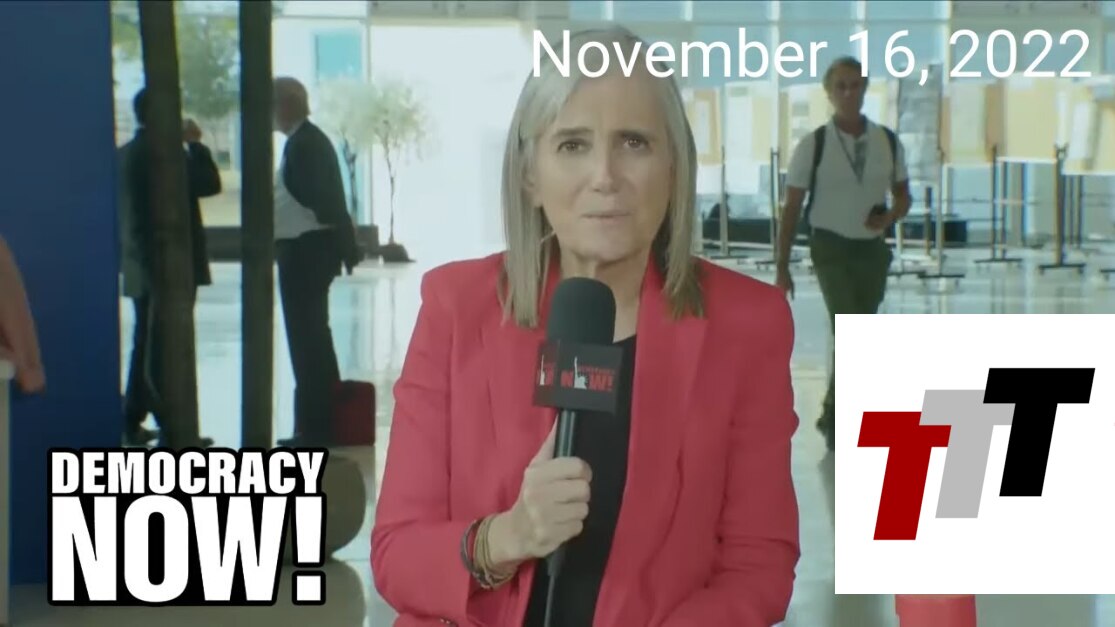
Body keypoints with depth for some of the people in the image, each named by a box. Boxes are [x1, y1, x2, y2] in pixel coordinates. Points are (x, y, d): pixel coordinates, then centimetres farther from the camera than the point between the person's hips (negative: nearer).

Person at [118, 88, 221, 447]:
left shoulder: (126, 153, 11)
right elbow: (209, 183, -15)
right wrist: (196, 143, -3)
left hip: (139, 263, 9)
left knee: (147, 343, 15)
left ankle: (133, 422, 17)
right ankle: (174, 428, -8)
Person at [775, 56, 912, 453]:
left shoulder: (888, 143, 0)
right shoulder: (813, 146, -8)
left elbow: (903, 195, 13)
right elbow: (791, 208, -3)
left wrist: (890, 217, -11)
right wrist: (782, 267, -4)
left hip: (873, 249, 4)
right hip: (832, 248, -4)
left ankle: (834, 415, 27)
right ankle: (837, 417, -6)